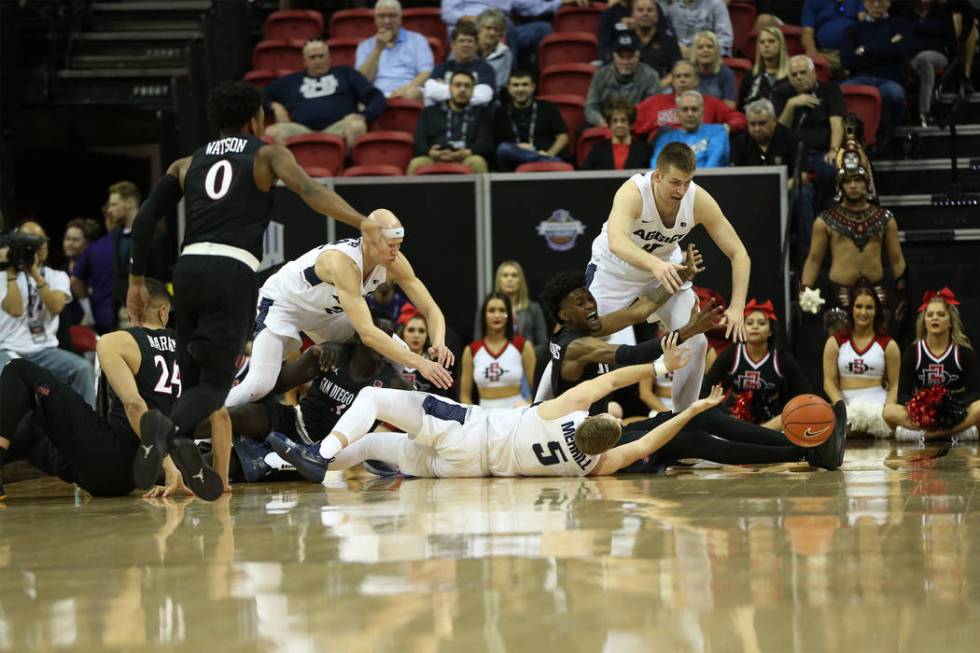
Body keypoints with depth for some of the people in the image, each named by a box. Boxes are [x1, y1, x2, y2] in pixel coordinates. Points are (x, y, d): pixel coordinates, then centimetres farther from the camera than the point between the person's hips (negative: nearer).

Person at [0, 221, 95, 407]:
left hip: (45, 350, 2)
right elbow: (15, 310, -13)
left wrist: (35, 273, -13)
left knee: (83, 368, -24)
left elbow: (56, 306, -9)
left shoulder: (57, 277, 13)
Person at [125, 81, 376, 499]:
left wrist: (136, 281, 23)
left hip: (188, 267, 4)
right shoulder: (267, 155, 14)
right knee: (214, 382, -5)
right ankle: (168, 429, -36)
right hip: (233, 272, -4)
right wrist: (361, 222, -12)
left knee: (193, 377, 15)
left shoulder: (187, 164, 25)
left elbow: (144, 219, 18)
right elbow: (310, 191, -4)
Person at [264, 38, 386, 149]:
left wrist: (363, 116, -3)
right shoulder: (291, 81, 31)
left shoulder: (345, 73, 26)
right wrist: (275, 106, 10)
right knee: (273, 132, -33)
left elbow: (376, 97, 17)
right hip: (301, 130, 1)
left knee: (356, 126, -38)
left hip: (338, 127, -1)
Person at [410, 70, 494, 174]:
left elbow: (486, 143, 10)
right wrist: (430, 153, -11)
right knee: (416, 163, -34)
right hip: (435, 160, 1)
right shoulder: (430, 112, 27)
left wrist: (468, 153, -14)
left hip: (466, 159, -1)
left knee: (477, 162, -37)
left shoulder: (481, 113, 25)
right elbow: (419, 141, 15)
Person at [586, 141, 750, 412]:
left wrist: (736, 308, -35)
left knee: (695, 342, -7)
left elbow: (738, 253, -22)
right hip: (616, 269, -4)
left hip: (666, 267, 4)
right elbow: (616, 241, -56)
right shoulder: (633, 193, -37)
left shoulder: (699, 200, -26)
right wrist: (654, 263, -74)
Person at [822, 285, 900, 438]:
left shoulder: (888, 345, 9)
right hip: (846, 407, 1)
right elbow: (829, 381, 5)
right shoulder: (835, 343, 12)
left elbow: (894, 385, 7)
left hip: (877, 407, -1)